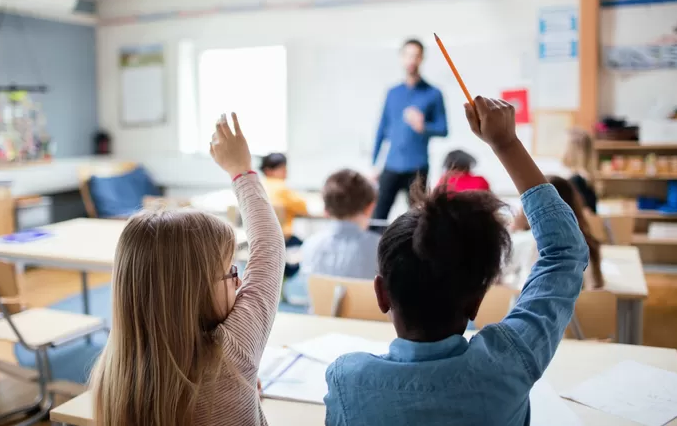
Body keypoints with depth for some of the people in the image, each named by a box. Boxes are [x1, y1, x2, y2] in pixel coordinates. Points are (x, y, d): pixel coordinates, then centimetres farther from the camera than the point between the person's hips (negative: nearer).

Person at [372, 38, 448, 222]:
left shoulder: (433, 94, 1)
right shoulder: (392, 93, 11)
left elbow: (443, 129, -1)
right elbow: (382, 129, 13)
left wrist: (423, 126, -22)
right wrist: (373, 164, 11)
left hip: (417, 168, -2)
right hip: (391, 166, 3)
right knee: (378, 215, -2)